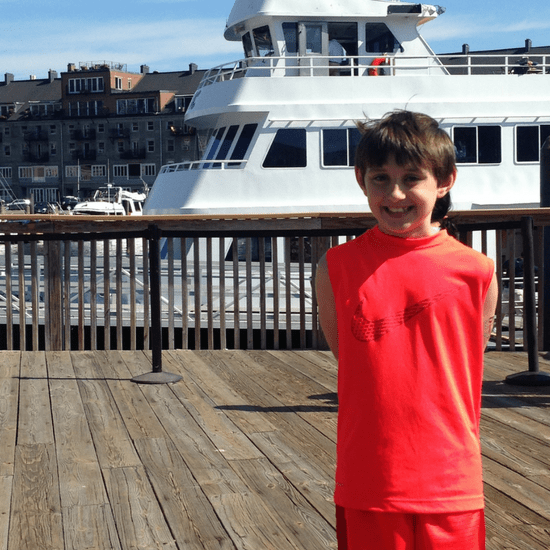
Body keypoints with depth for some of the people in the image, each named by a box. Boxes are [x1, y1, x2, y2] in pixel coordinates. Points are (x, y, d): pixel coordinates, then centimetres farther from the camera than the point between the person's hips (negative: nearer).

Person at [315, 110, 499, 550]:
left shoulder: (477, 272, -3)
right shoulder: (337, 269, -1)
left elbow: (467, 372, 7)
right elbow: (345, 355, 6)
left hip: (450, 485, 0)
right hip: (368, 485, 0)